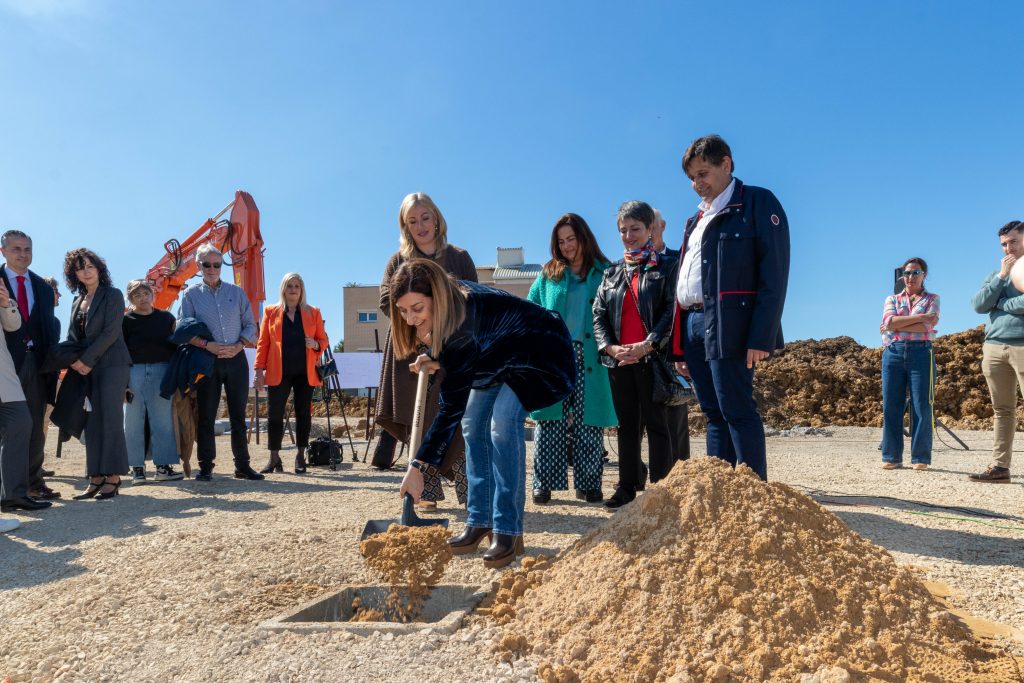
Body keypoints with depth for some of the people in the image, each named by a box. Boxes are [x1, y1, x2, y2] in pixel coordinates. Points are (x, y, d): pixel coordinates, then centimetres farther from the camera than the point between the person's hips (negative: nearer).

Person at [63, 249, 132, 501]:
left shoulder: (112, 295, -1)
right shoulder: (78, 301, 18)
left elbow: (110, 333, -11)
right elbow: (72, 336, 14)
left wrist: (86, 360, -13)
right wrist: (73, 361, -5)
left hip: (111, 364, -6)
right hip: (85, 368, 6)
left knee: (110, 420, -8)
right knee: (92, 423, 5)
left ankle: (113, 478, -5)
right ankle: (96, 478, 8)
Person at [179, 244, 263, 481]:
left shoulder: (237, 292, 11)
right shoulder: (191, 295, 6)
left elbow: (250, 325, 9)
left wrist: (238, 346, -8)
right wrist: (208, 345, -15)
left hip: (236, 359, 2)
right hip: (207, 361, -2)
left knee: (238, 415, 5)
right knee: (206, 415, 1)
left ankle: (242, 465, 12)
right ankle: (205, 467, 8)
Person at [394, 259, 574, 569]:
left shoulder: (463, 323, -38)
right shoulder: (452, 297, -15)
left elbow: (452, 406, -37)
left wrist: (417, 467, -37)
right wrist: (435, 360, -11)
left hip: (538, 354, -9)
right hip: (501, 355, 9)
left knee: (502, 424, -24)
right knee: (473, 425, 1)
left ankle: (508, 532, -16)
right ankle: (480, 521, 8)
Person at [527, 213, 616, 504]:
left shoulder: (604, 273, 8)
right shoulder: (548, 275, 13)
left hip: (590, 358, -1)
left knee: (589, 422, 3)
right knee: (551, 422, 0)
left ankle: (588, 485, 14)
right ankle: (543, 485, 7)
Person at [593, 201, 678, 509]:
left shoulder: (666, 267, 3)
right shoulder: (612, 273, 16)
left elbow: (672, 310, -7)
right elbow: (598, 315, 10)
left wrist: (647, 346, -17)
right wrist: (610, 347, -7)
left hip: (653, 356, -4)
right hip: (618, 358, 5)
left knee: (655, 423, 0)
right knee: (627, 424, 9)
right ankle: (628, 486, 16)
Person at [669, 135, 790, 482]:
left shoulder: (758, 202, 0)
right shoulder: (697, 219, 23)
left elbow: (774, 274, -10)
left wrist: (761, 336, -18)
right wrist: (679, 345, 14)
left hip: (727, 324, -7)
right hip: (692, 323, 7)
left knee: (737, 412, -7)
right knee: (714, 414, 10)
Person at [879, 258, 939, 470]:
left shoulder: (932, 299, 13)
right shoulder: (892, 299, 17)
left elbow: (928, 326, -6)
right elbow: (889, 321, -4)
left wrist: (897, 326, -6)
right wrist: (920, 317, -10)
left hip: (921, 353, -1)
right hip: (894, 353, 2)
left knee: (921, 407, -4)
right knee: (891, 406, -1)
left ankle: (920, 458, 3)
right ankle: (891, 457, 5)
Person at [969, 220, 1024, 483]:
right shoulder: (996, 274, 20)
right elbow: (978, 305, 4)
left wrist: (998, 303, -1)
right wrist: (1002, 275, -1)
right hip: (994, 346, 5)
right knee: (1002, 409, 5)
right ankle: (1000, 466, 5)